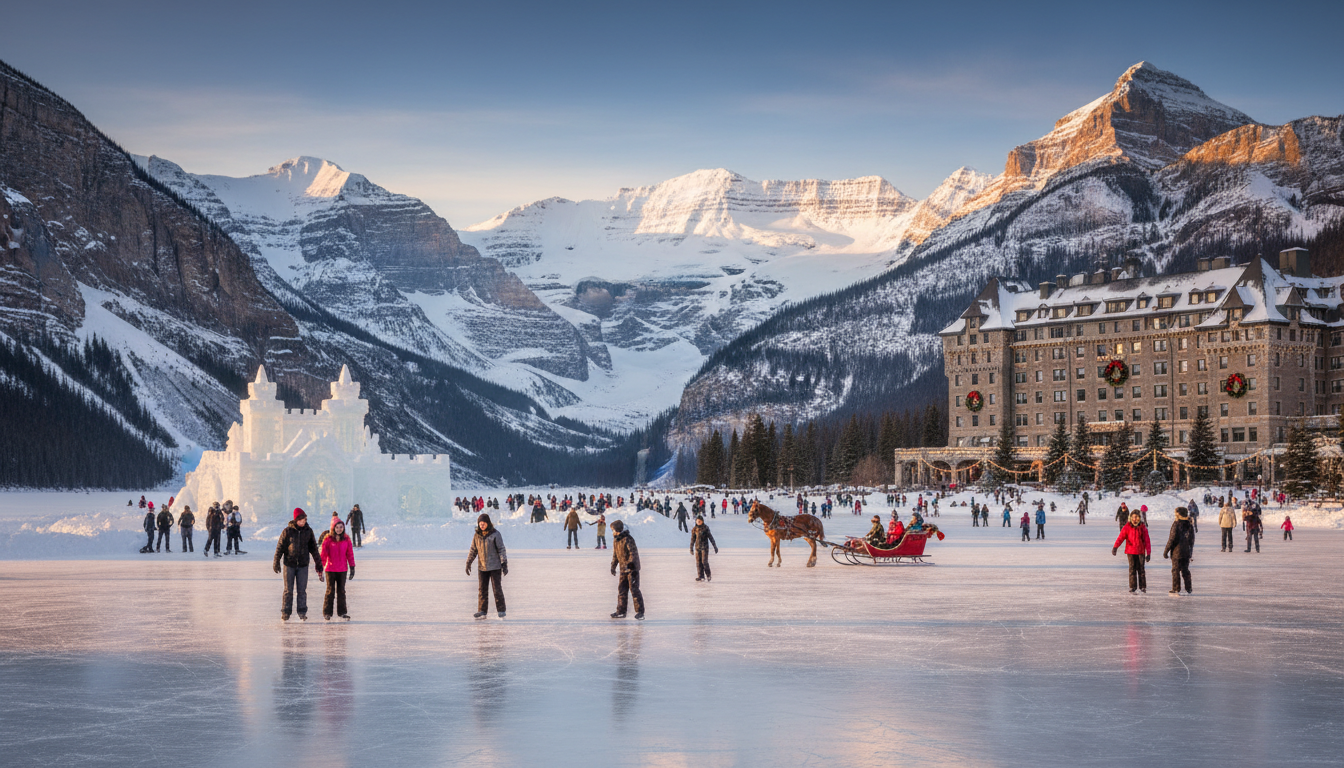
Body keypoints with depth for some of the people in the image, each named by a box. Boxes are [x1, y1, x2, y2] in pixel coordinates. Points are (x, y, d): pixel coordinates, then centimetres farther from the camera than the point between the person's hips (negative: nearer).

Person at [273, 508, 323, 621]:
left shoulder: (308, 531, 3)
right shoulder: (288, 531, -6)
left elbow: (313, 548, 10)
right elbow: (280, 547, -2)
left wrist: (318, 563, 12)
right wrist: (276, 562, -4)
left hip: (303, 565, 2)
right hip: (289, 564, -2)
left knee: (302, 590, 2)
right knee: (288, 590, 1)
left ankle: (302, 613, 7)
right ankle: (285, 613, 7)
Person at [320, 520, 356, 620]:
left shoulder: (346, 539, 3)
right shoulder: (328, 540, -6)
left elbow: (350, 554, 7)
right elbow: (323, 554, -6)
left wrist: (352, 567, 5)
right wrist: (321, 567, -12)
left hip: (342, 569, 3)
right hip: (330, 569, -3)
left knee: (341, 591, 8)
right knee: (330, 590, 1)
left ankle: (342, 612, 16)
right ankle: (327, 612, 9)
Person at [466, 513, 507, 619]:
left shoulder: (495, 534, -9)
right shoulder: (477, 535, 4)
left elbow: (501, 549, -8)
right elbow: (473, 550, 12)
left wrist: (504, 563, -12)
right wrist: (468, 563, 9)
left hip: (495, 566, -4)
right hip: (482, 567, 4)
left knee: (497, 588, -2)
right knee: (482, 589, 5)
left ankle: (501, 611, 6)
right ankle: (481, 611, 9)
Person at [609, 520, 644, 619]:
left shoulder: (628, 539, -17)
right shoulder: (616, 541, 11)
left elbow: (633, 552, -23)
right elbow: (615, 555, 23)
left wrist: (630, 563, -32)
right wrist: (613, 566, 24)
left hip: (632, 568, -9)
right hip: (623, 569, 9)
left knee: (634, 589, -9)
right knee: (621, 590, 9)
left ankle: (640, 612, -5)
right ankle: (621, 611, 15)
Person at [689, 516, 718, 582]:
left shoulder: (706, 528, -7)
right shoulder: (694, 529, 2)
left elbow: (710, 537, -4)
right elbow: (693, 539, 10)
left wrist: (715, 547, -3)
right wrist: (691, 548, 11)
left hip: (704, 547, -4)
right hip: (697, 547, 4)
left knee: (704, 561, -11)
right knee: (698, 562, 0)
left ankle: (708, 576, 2)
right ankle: (701, 577, 5)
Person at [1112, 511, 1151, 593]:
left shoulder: (1143, 527, 2)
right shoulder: (1127, 527, -2)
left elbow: (1147, 541, 2)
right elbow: (1121, 537, -13)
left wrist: (1148, 553, -4)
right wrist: (1115, 547, -27)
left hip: (1140, 552, 1)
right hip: (1130, 551, -1)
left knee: (1141, 569, 1)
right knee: (1132, 569, -2)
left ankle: (1142, 587, 12)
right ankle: (1132, 587, 3)